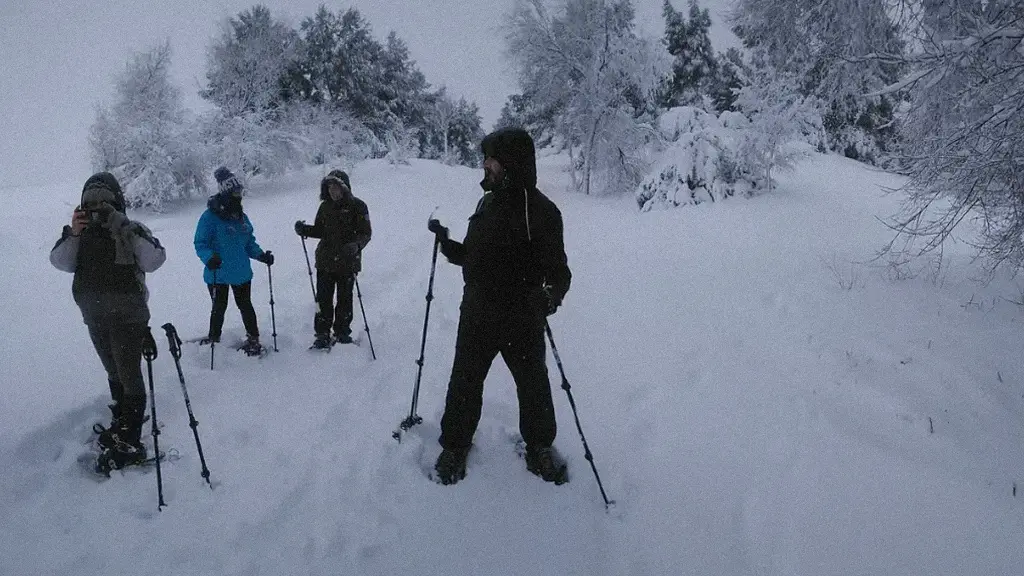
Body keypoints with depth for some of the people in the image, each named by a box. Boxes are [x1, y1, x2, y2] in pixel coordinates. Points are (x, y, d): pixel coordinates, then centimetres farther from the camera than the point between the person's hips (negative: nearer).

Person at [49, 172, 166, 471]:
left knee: (129, 376, -8)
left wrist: (123, 227, -29)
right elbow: (60, 261, -7)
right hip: (95, 319, 6)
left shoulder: (131, 231, -7)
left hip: (127, 317, -6)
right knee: (114, 374, 21)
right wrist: (72, 233, -23)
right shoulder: (84, 235, 7)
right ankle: (123, 421, 37)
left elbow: (154, 259, -23)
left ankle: (128, 442, -6)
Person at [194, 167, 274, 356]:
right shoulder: (210, 216, -14)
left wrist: (261, 255, 0)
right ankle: (213, 339, 29)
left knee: (245, 305, 14)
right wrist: (209, 257, -32)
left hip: (242, 272, 5)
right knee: (219, 307, 10)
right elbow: (200, 243, -14)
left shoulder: (241, 216, 6)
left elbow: (249, 242, 14)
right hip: (218, 274, -5)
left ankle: (253, 339, 25)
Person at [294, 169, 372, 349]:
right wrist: (305, 230, -3)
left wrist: (356, 245, -28)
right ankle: (322, 334, 11)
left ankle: (342, 331, 25)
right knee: (323, 299, 2)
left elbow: (365, 233, -9)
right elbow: (320, 230, 16)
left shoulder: (357, 206, -7)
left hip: (347, 263, -3)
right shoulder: (325, 206, 7)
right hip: (325, 261, 3)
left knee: (344, 299, 9)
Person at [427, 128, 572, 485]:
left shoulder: (540, 210, -14)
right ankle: (454, 446, 30)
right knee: (465, 382, 12)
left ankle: (540, 448, 33)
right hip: (477, 312, 5)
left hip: (523, 319, -5)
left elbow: (557, 268, -17)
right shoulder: (488, 203, 6)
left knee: (533, 384, 12)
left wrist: (553, 294, -35)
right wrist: (445, 242, 2)